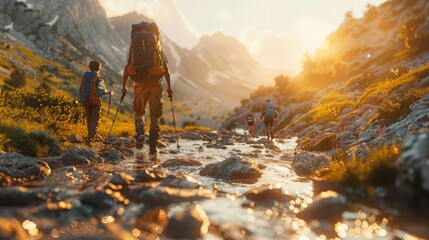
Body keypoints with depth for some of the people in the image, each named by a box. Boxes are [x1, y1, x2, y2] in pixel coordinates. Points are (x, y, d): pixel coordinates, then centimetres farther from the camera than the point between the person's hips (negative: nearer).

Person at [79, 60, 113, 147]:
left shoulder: (84, 77, 6)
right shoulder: (99, 79, -9)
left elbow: (80, 90, 8)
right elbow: (102, 91, -12)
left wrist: (81, 101, 17)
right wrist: (109, 92, 8)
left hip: (86, 101, 5)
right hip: (95, 102, -5)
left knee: (89, 120, 18)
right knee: (95, 121, -3)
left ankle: (91, 137, 27)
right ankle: (90, 139, -16)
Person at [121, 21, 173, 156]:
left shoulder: (133, 47, 8)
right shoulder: (158, 46, 7)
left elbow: (126, 68, 4)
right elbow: (166, 68, 2)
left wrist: (124, 86, 11)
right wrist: (169, 87, 8)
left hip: (139, 84, 0)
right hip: (155, 84, 0)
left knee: (139, 112, 18)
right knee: (155, 116, 8)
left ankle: (140, 133, -11)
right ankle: (153, 147, 6)